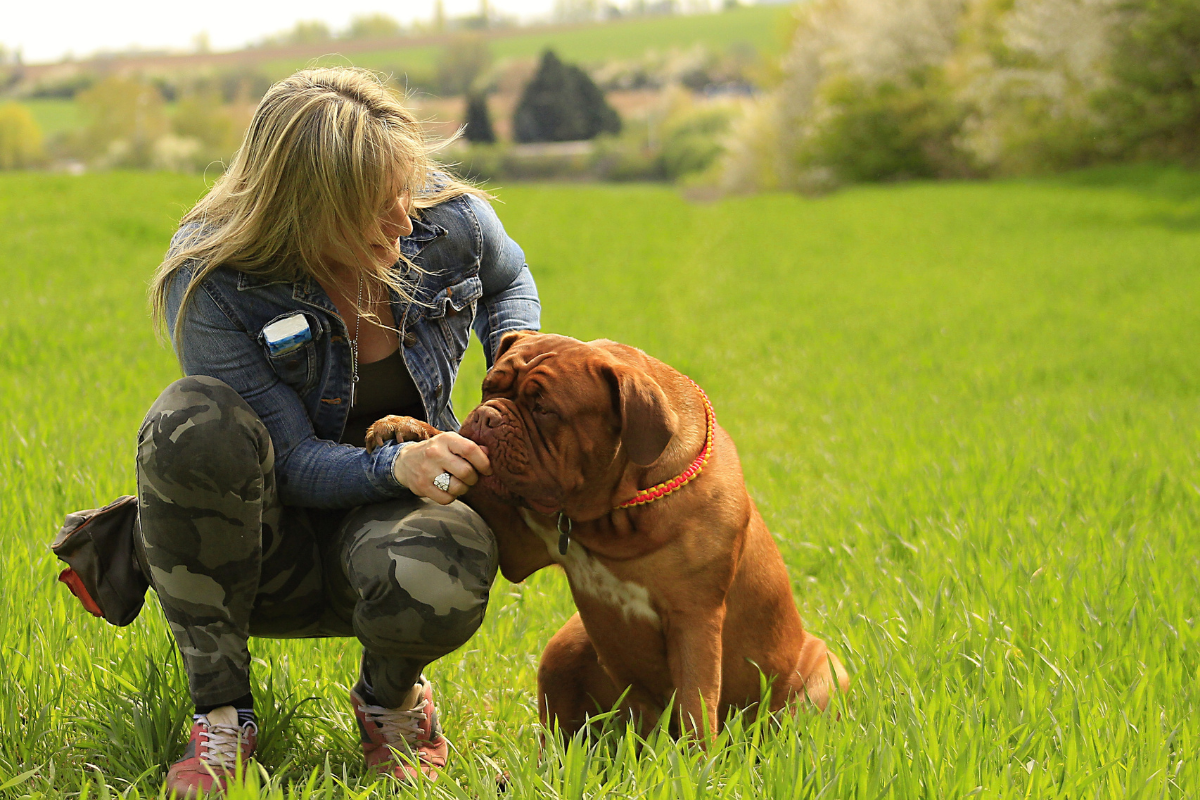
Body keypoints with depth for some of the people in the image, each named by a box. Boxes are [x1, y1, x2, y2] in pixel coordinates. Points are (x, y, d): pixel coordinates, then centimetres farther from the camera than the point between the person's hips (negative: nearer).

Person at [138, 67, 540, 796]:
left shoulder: (450, 219, -12)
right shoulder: (211, 285, -22)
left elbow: (508, 280, 14)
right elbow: (294, 463, -21)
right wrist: (395, 465, -41)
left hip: (385, 516, 1)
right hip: (265, 539, -1)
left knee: (438, 577, -39)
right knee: (195, 420, -37)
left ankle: (391, 693, 1)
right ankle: (221, 711, -22)